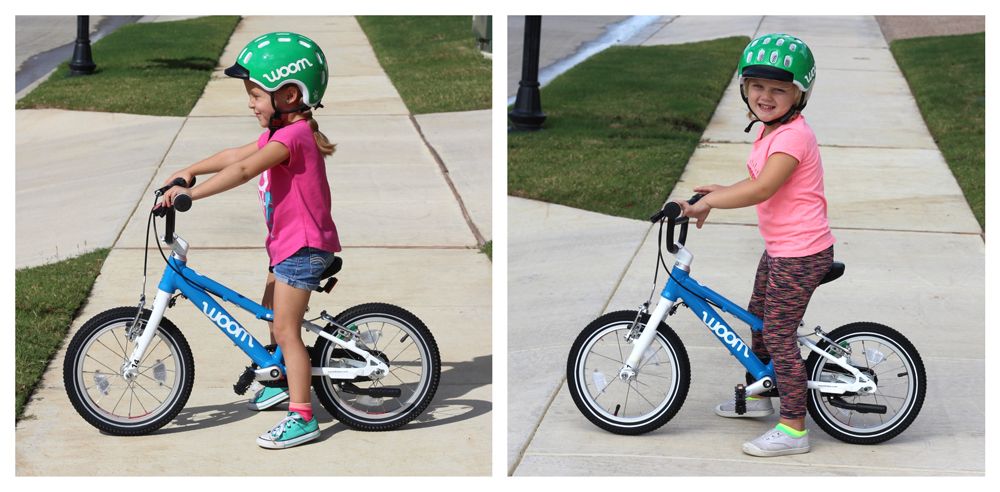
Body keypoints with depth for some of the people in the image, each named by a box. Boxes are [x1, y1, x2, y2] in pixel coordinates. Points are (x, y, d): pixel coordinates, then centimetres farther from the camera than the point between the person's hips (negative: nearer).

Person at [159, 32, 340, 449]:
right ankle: (283, 382, 44)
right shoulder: (278, 134, 11)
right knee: (273, 315, 25)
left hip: (303, 246, -11)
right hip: (287, 243, 11)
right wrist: (190, 170, 12)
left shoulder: (292, 136, -22)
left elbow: (243, 170, -32)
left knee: (286, 329, -11)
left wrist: (190, 193, -36)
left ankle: (302, 417, -9)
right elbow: (235, 156, 19)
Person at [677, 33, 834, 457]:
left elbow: (762, 189, -30)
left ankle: (793, 429, 1)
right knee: (760, 316, 24)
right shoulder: (771, 131, 9)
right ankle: (759, 395, 44)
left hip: (801, 253, -10)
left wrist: (708, 202, -25)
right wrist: (721, 191, 12)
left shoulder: (793, 135, -23)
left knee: (779, 333, -6)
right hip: (779, 248, 10)